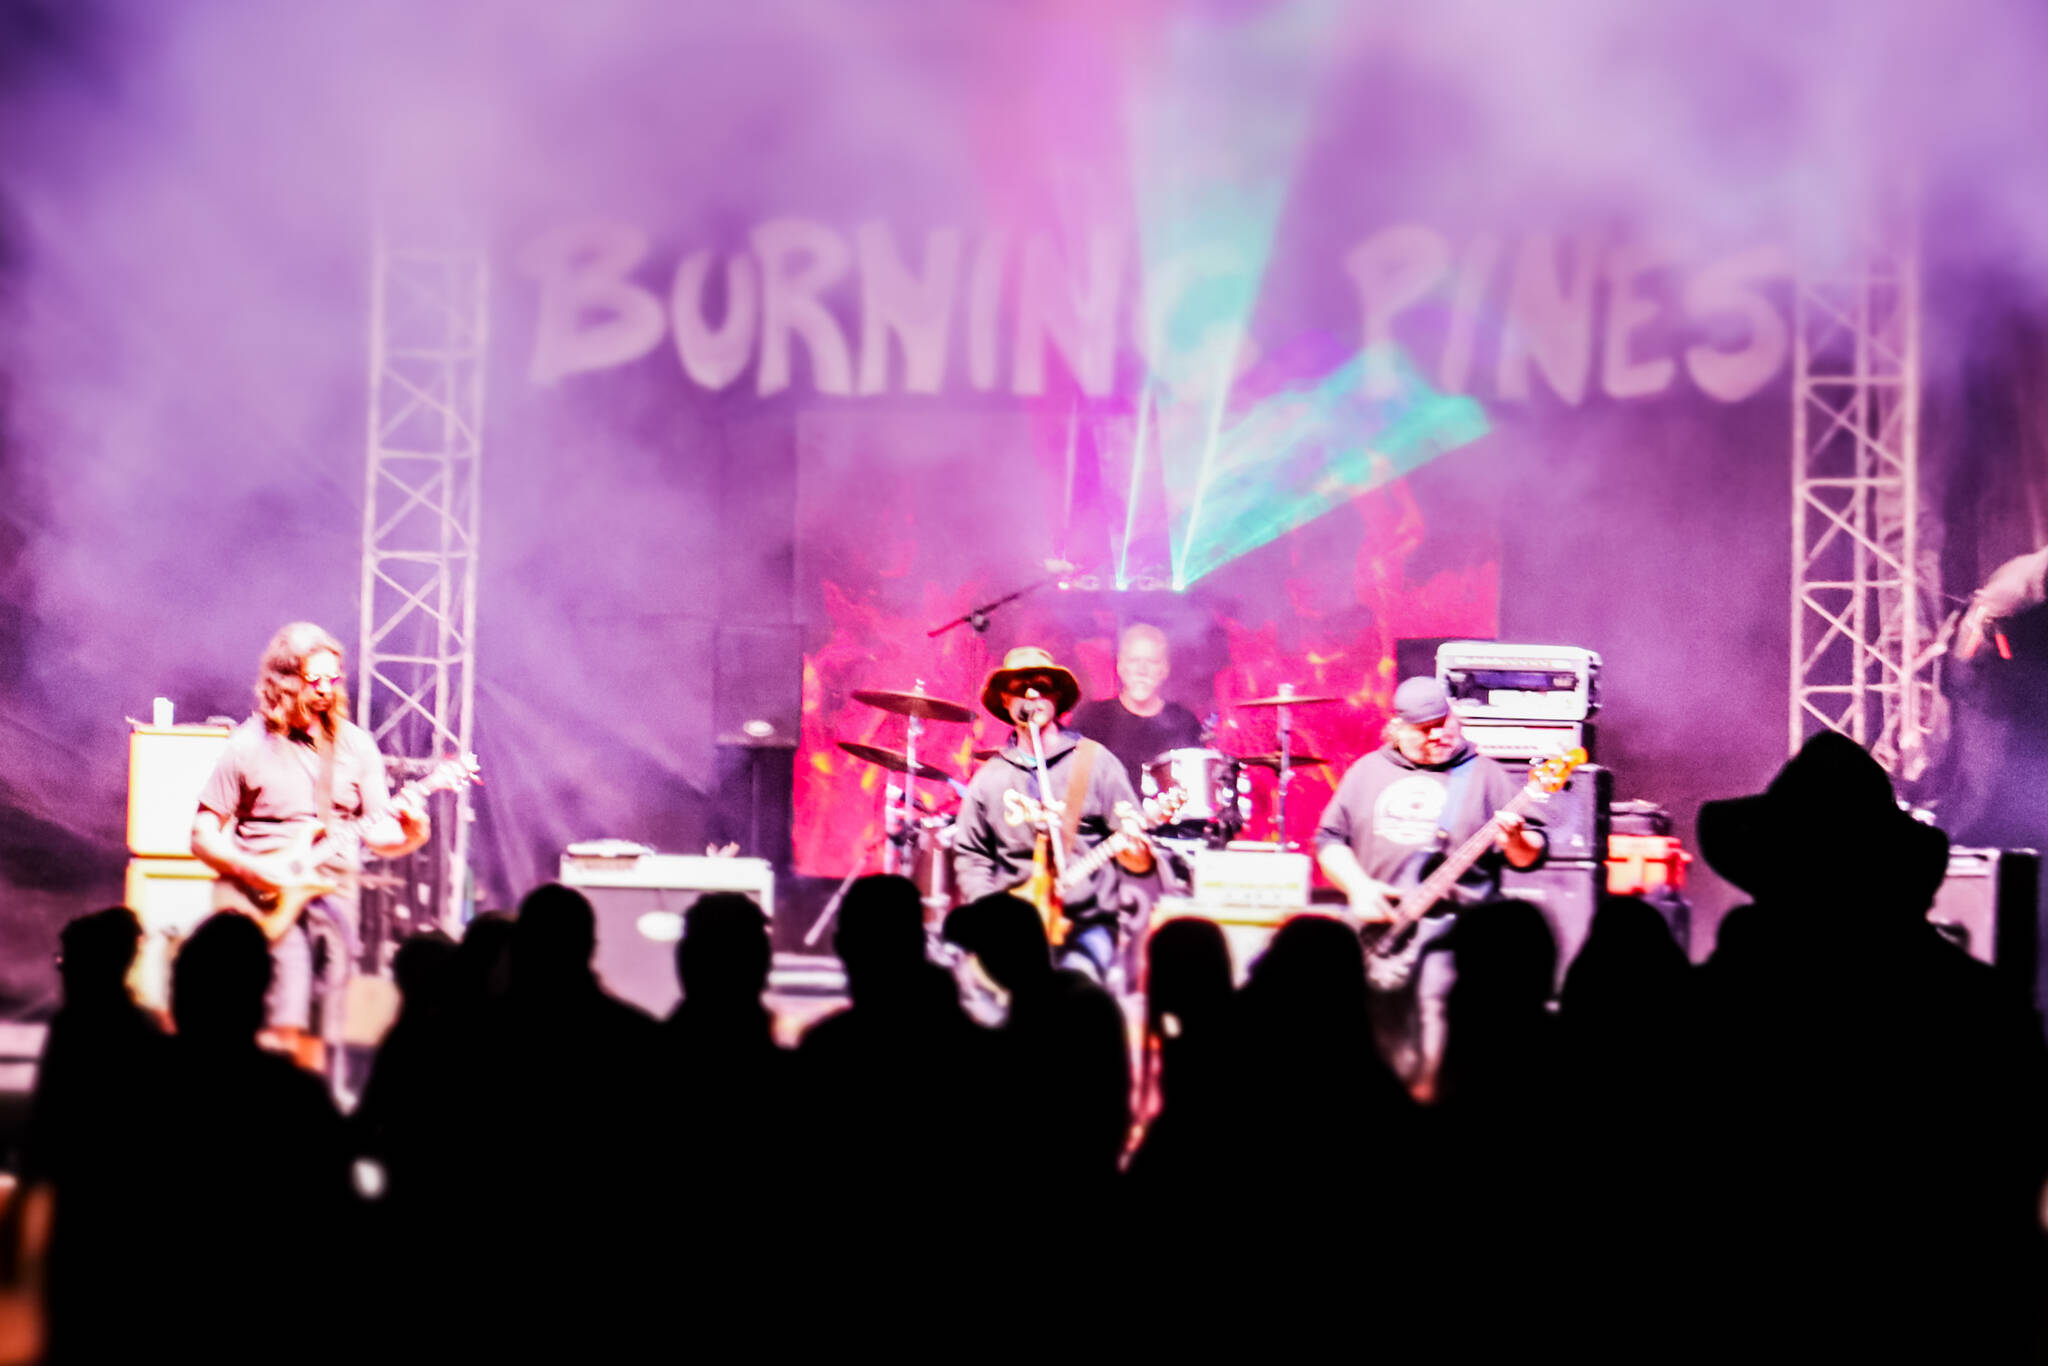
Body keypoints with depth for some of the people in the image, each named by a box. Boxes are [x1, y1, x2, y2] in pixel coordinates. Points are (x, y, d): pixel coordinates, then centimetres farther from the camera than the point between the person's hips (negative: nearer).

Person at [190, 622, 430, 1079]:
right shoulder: (249, 746, 1)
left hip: (332, 890, 3)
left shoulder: (355, 744, 10)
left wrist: (406, 833, -13)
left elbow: (376, 831, 10)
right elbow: (203, 837, 3)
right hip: (263, 895, -3)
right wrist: (258, 871, -12)